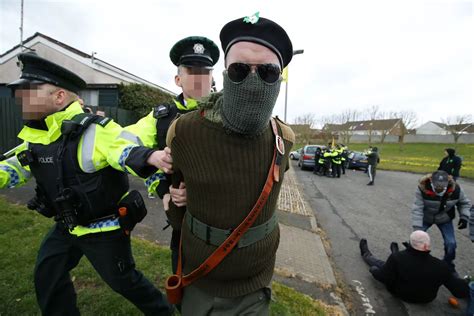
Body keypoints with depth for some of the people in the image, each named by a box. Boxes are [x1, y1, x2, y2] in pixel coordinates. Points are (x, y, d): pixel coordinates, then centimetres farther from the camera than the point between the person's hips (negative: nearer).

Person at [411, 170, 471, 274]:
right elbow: (417, 209, -31)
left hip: (444, 220, 2)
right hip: (425, 218, -2)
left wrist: (464, 217, -15)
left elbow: (464, 203, 0)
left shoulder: (456, 189, -23)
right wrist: (417, 229, -35)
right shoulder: (422, 188, -33)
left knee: (451, 243, -5)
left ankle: (448, 265, 25)